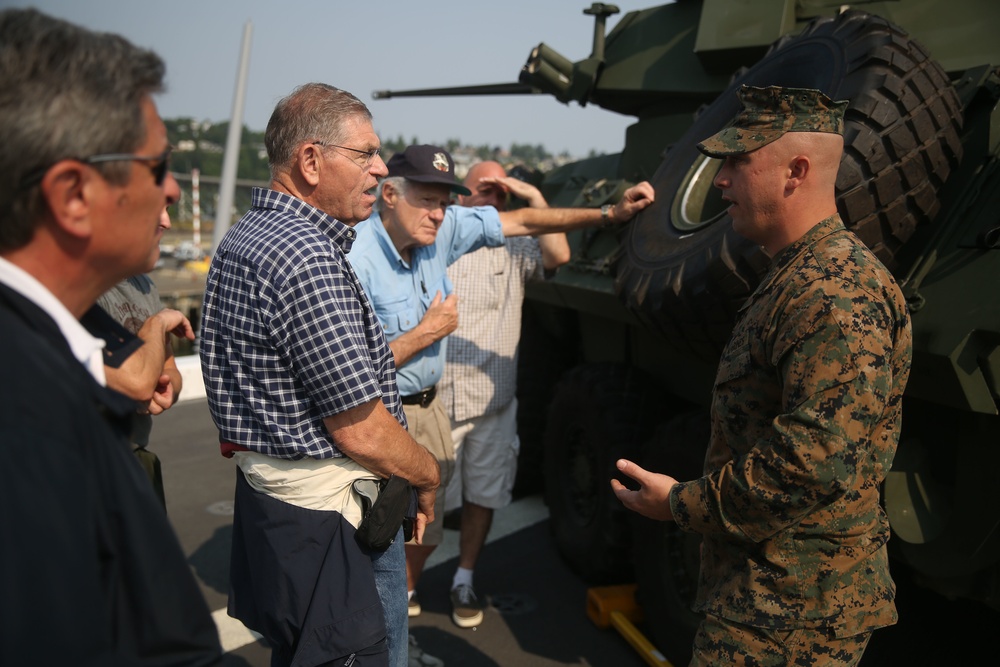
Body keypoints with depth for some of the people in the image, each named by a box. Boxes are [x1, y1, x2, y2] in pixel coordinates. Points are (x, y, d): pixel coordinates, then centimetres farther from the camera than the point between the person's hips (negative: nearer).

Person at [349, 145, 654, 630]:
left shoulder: (444, 228, -6)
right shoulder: (358, 261, -25)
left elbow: (524, 222, 0)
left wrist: (609, 214, -2)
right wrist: (428, 332, -20)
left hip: (428, 404, 7)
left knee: (426, 524, 19)